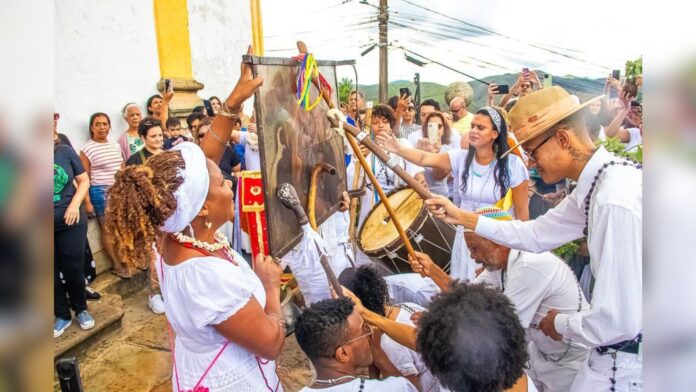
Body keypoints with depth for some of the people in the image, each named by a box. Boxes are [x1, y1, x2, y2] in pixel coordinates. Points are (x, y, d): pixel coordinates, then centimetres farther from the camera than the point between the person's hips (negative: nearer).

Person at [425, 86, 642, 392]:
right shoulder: (597, 183, 0)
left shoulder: (615, 201, -30)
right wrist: (459, 216, 5)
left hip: (627, 356, -8)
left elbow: (617, 320, -29)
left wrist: (560, 324, -8)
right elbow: (536, 234, 8)